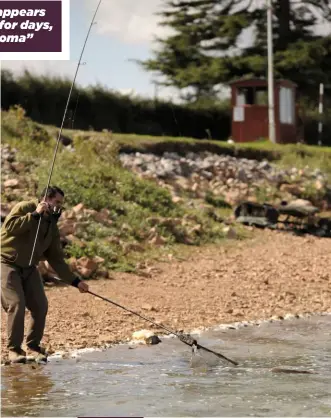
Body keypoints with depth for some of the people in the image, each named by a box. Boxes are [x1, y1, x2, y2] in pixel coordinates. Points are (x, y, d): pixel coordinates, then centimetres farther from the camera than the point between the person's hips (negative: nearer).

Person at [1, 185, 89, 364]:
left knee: (41, 306, -3)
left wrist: (75, 281, 5)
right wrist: (35, 215, -27)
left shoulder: (52, 226, 10)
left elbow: (56, 259, 11)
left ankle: (33, 346, 13)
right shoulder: (24, 208, -9)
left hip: (29, 268, 7)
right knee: (17, 304, -18)